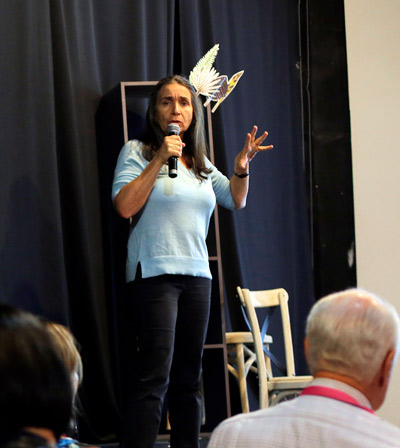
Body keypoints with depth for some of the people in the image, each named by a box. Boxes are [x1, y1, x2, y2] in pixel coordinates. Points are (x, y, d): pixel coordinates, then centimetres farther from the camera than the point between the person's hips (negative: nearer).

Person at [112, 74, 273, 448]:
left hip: (197, 276, 7)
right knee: (154, 377, -15)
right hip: (154, 274, -7)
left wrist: (242, 167, -1)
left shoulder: (200, 163, 18)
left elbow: (236, 200, 18)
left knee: (188, 378, 8)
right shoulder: (136, 151, 0)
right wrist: (160, 159, -15)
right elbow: (124, 206, -12)